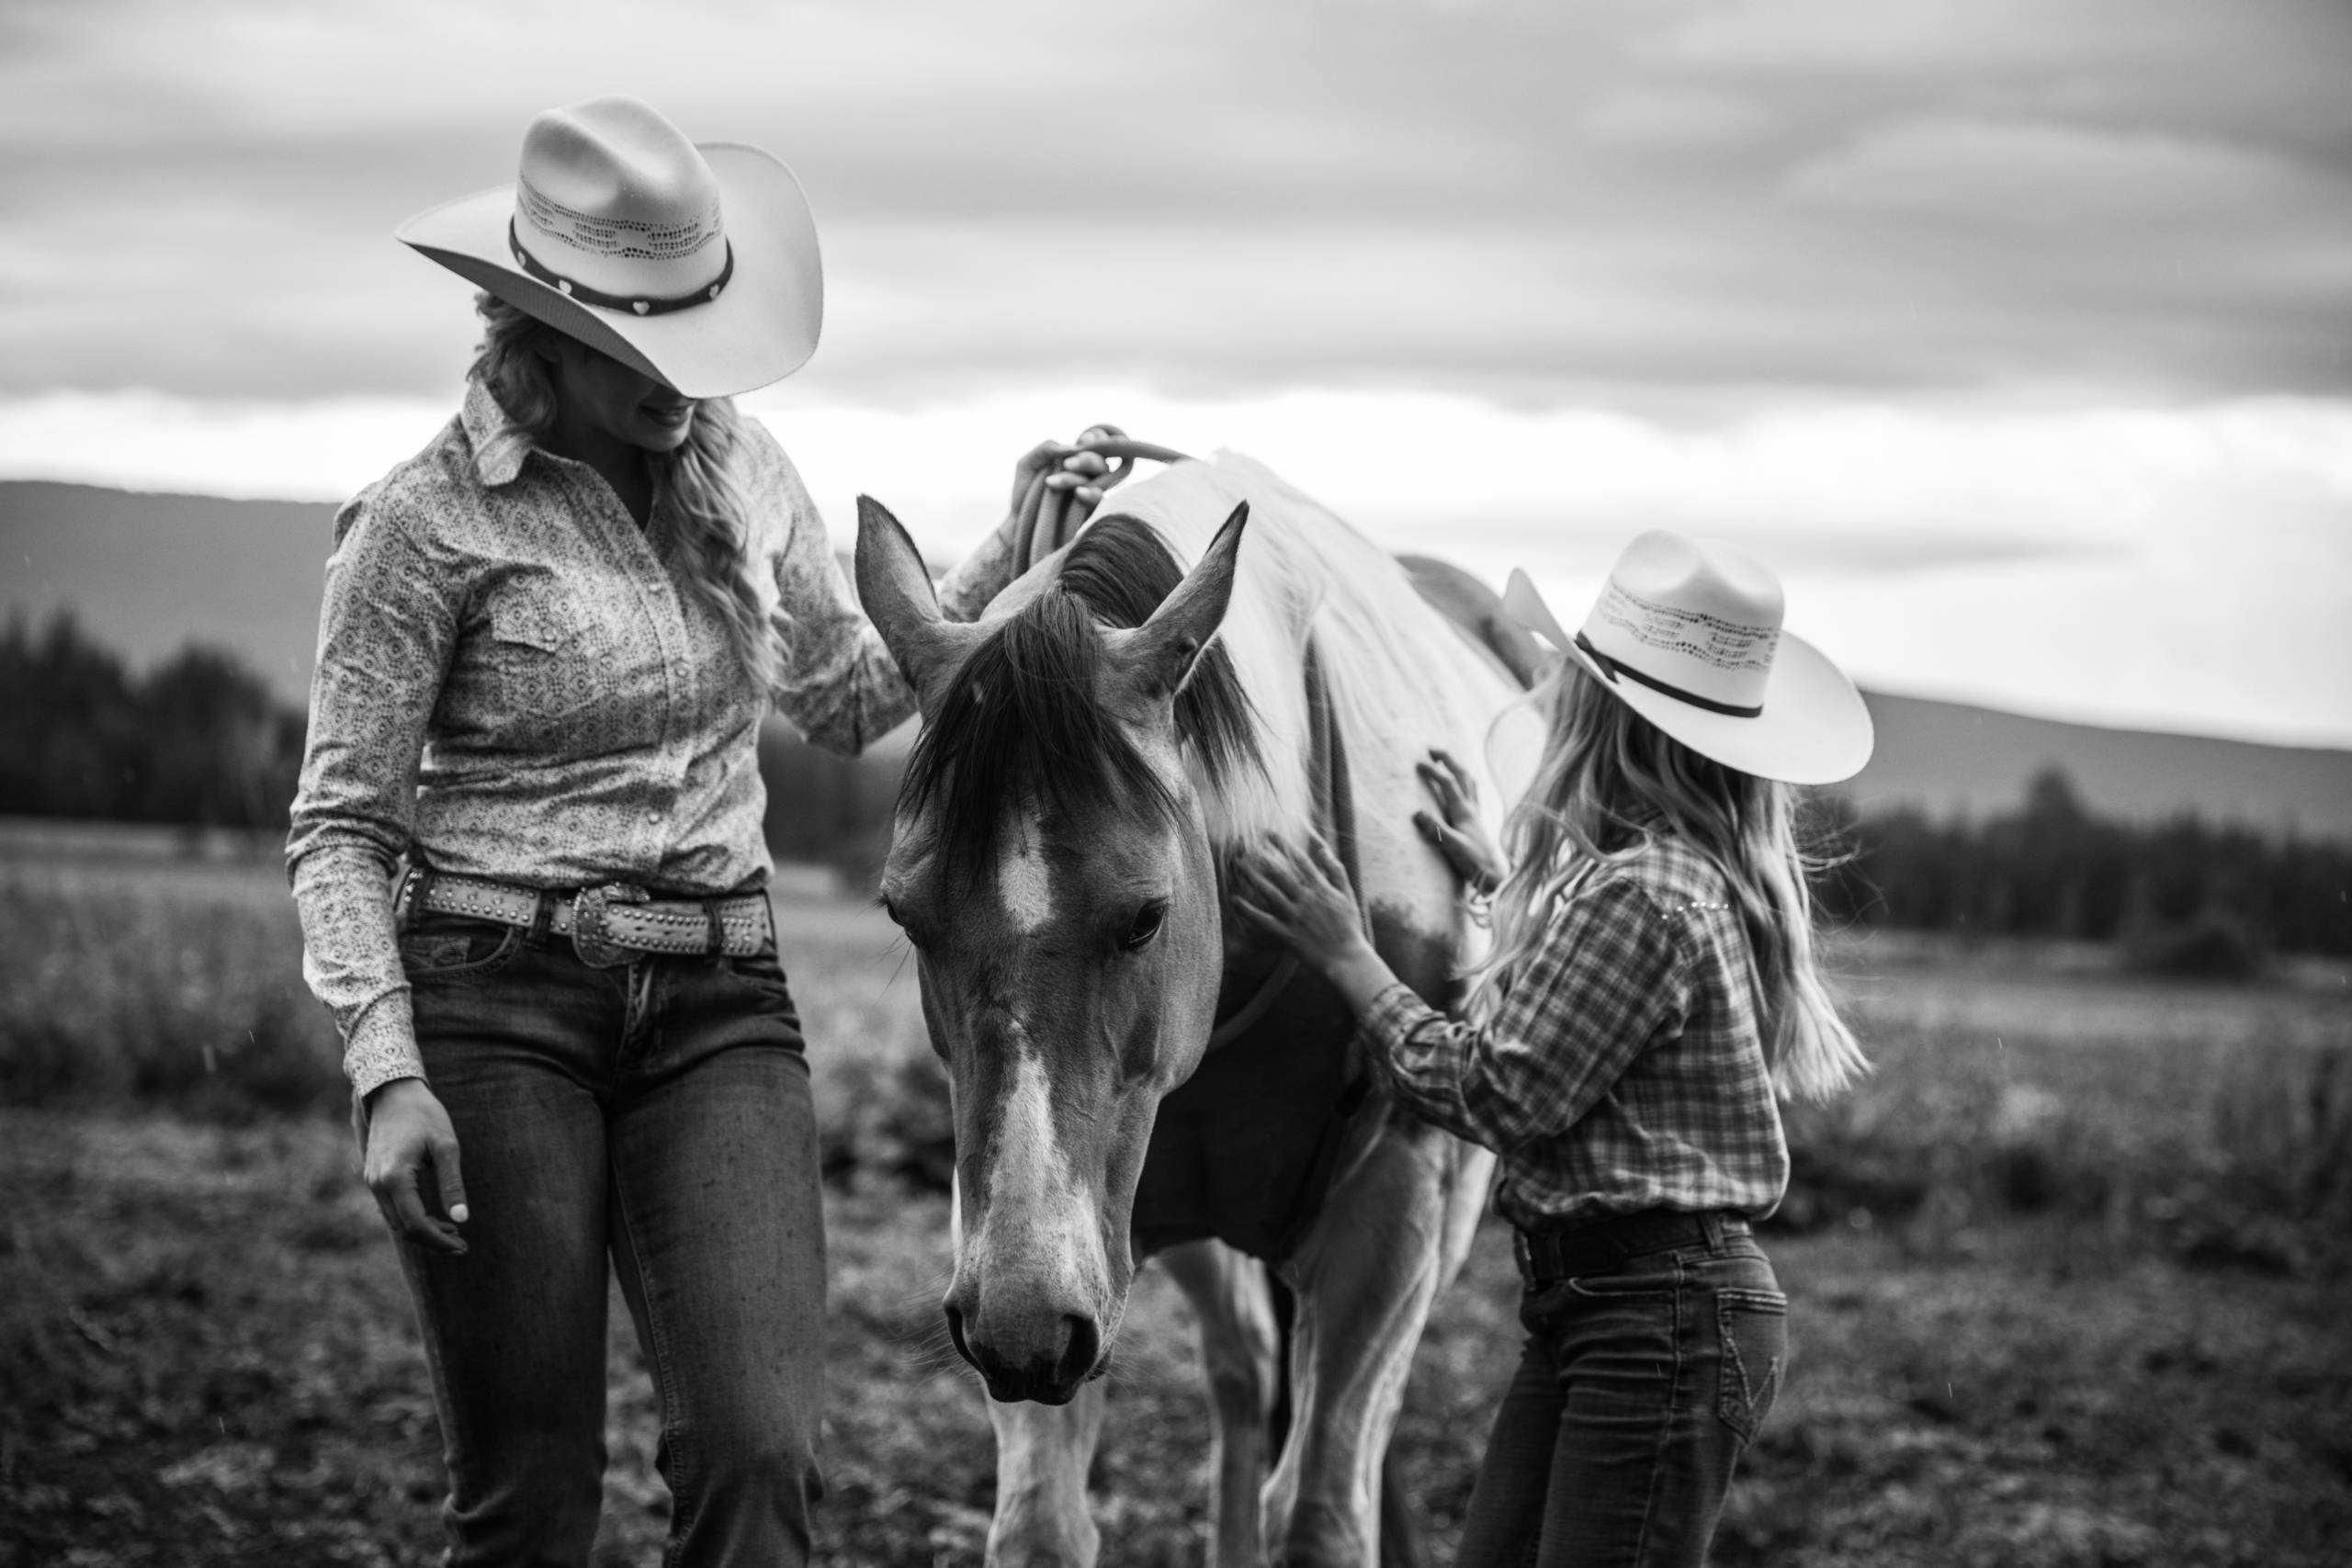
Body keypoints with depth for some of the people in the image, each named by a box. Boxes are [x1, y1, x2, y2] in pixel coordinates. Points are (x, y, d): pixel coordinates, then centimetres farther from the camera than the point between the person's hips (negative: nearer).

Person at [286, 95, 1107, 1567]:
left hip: (722, 1005, 4)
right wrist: (386, 1075, -15)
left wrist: (1014, 556, 12)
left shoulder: (740, 466, 9)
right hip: (500, 1007, -4)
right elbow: (341, 826, -5)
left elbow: (851, 697, 24)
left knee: (760, 1450, -13)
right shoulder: (428, 521, -7)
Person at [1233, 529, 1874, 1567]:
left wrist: (1349, 960, -5)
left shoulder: (1638, 892, -19)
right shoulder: (1713, 876, 11)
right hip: (1589, 1304, 10)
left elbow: (1498, 1093, -14)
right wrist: (1504, 886, 31)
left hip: (1659, 1320, -10)